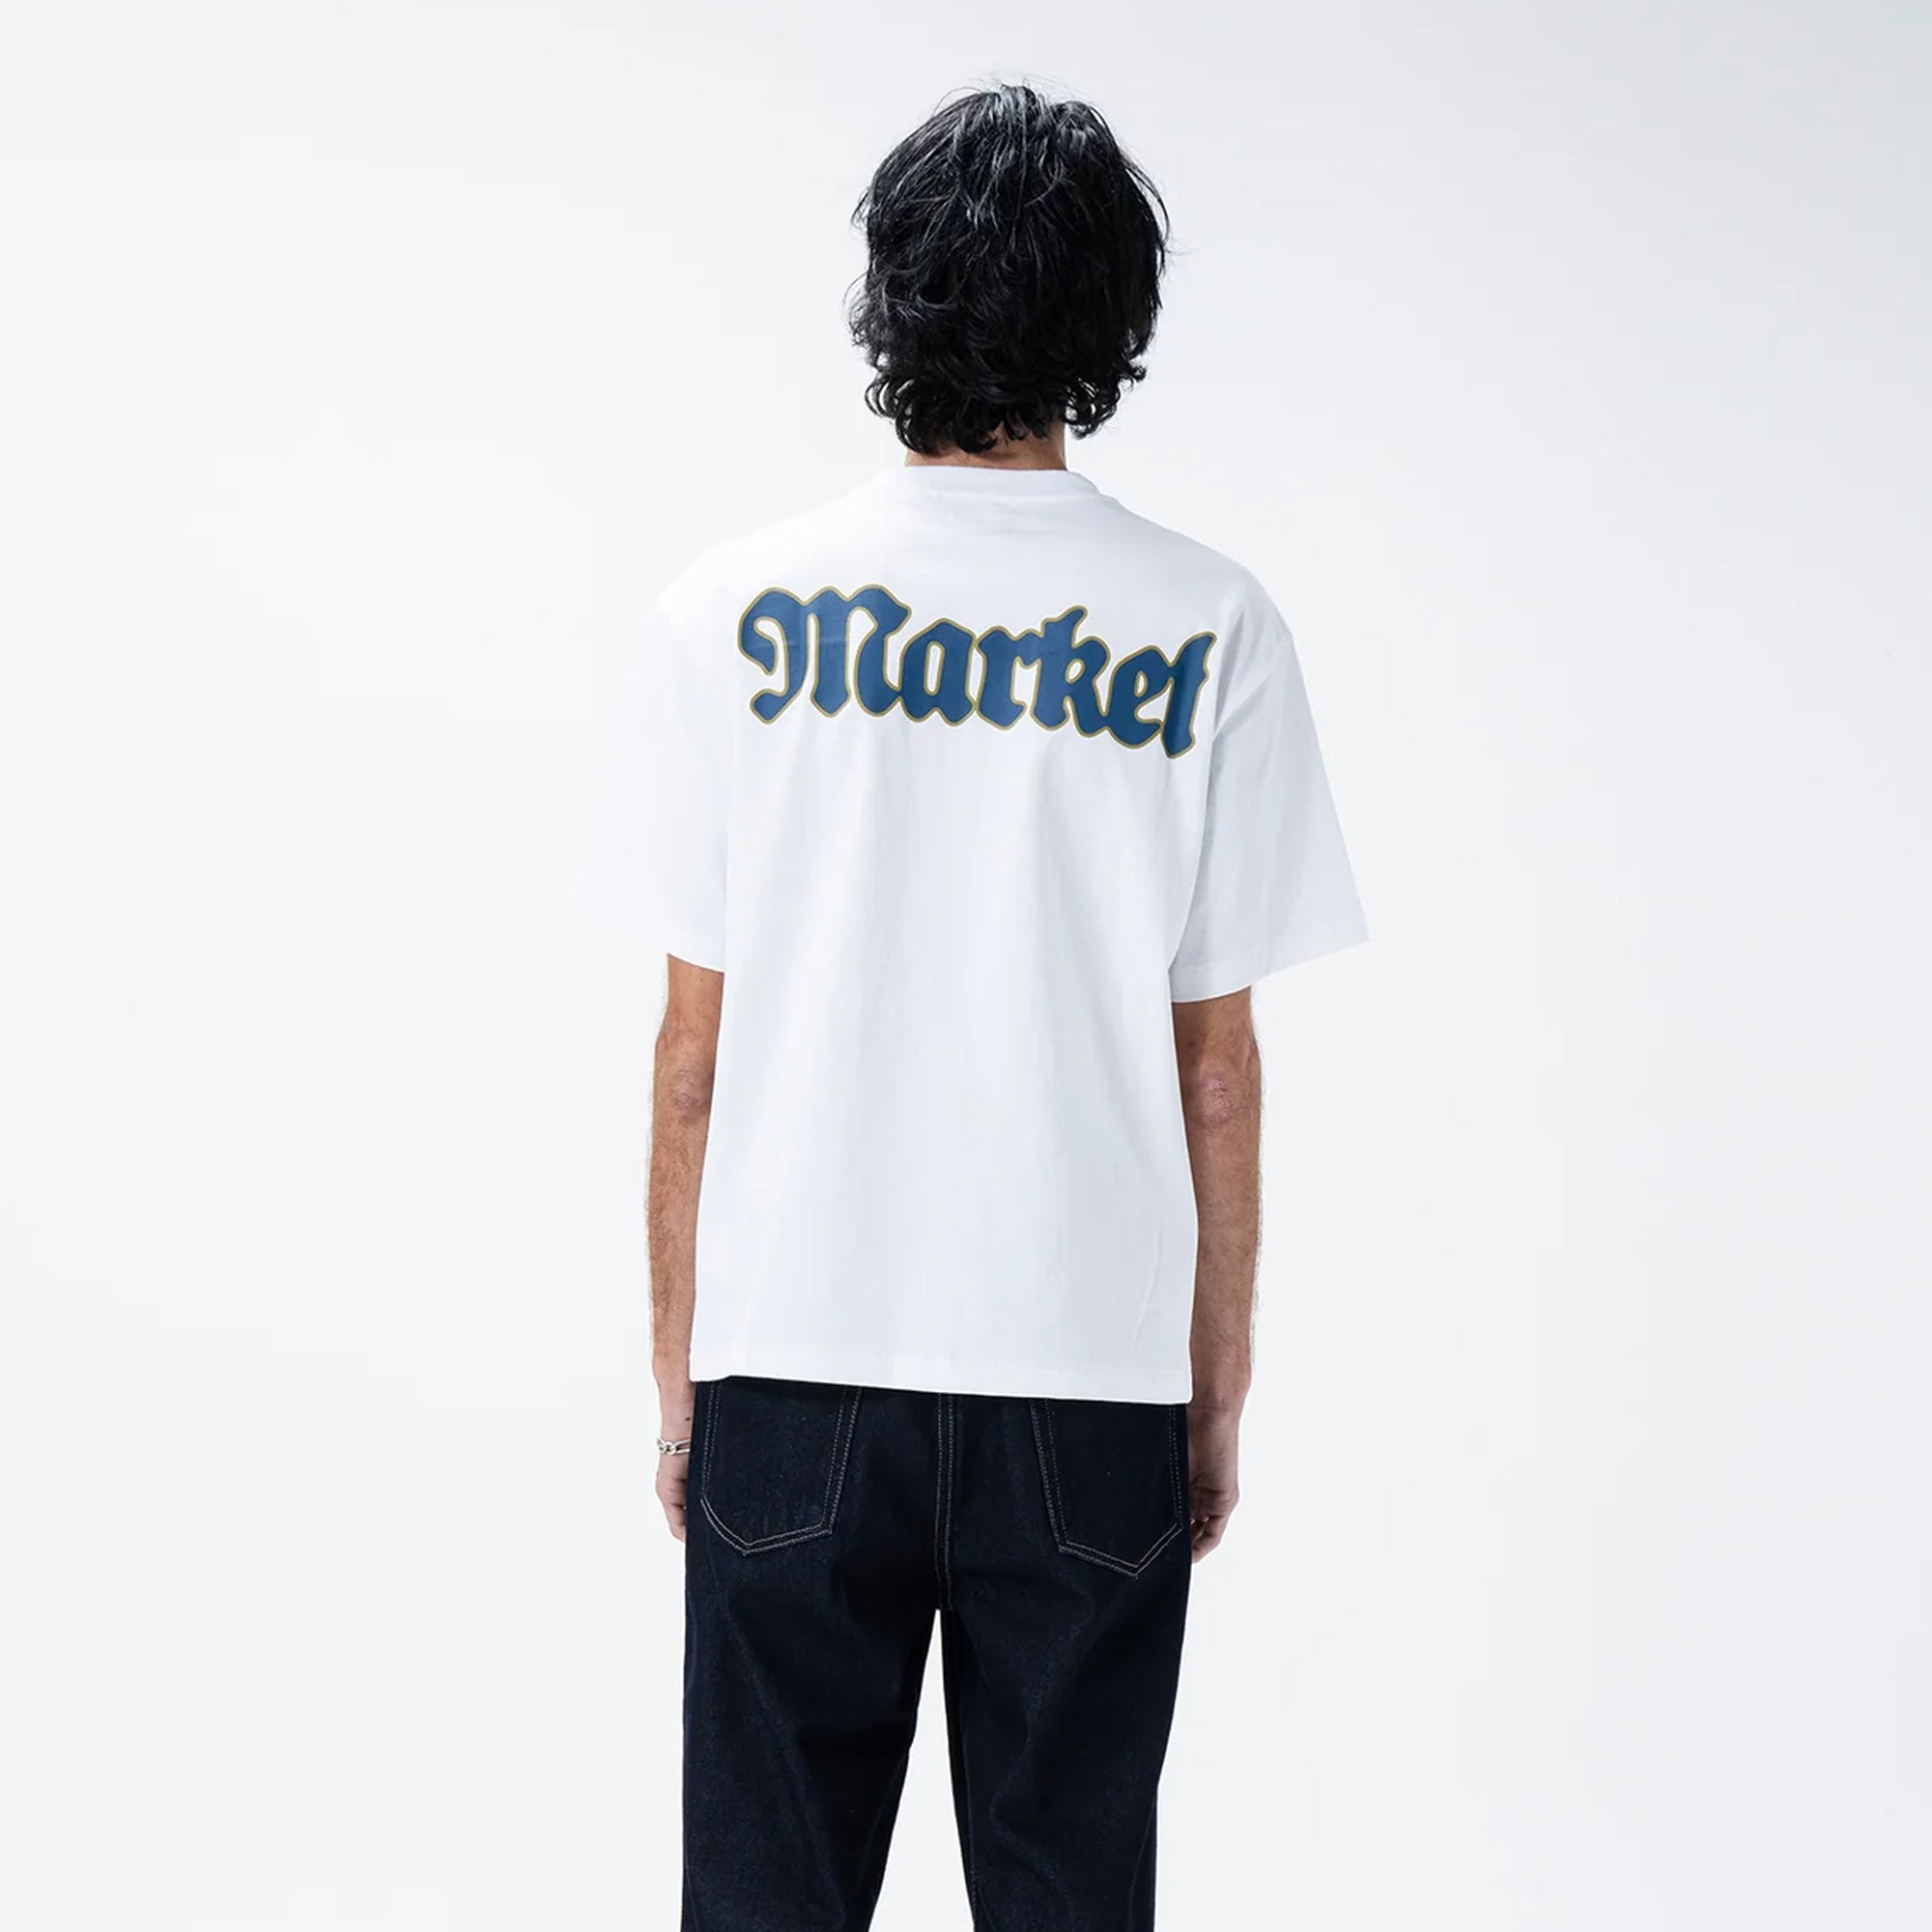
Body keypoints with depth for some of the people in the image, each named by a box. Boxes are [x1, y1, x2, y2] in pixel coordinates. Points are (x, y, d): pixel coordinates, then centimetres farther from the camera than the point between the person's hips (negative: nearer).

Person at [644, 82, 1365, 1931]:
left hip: (796, 1366, 0)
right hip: (1092, 1372, 0)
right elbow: (1217, 1071, 0)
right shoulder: (1209, 631, -3)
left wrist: (679, 1367, 9)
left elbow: (695, 1051, 0)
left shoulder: (734, 612, -2)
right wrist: (1217, 1393, 9)